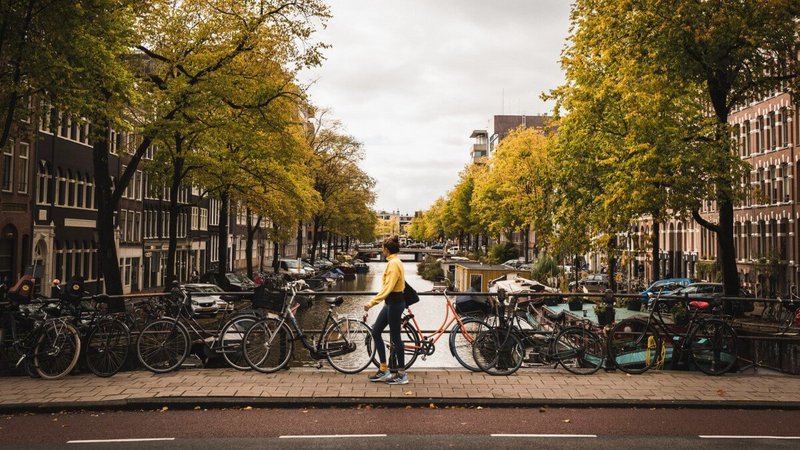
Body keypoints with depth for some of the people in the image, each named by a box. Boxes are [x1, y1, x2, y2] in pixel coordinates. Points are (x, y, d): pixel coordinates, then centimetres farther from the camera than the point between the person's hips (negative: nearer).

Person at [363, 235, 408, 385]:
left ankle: (402, 374, 10)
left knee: (395, 338, -1)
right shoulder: (394, 262, 12)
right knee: (376, 332, 11)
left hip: (394, 303, -10)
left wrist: (372, 302, -27)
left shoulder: (393, 263, -18)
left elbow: (387, 287, -25)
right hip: (391, 303, 10)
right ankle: (383, 370, 17)